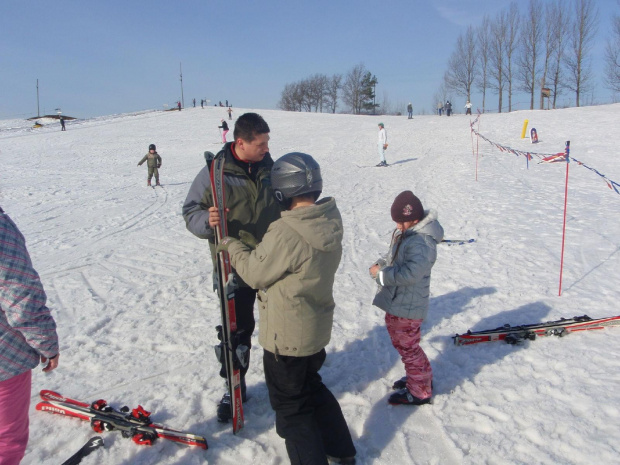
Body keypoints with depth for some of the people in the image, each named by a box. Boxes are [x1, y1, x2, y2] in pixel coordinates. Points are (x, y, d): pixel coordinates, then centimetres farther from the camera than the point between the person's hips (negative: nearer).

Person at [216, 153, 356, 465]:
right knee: (311, 387, 29)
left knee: (290, 405, 14)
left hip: (287, 337, -8)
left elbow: (255, 273, -16)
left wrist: (233, 246, 0)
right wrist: (254, 244, 7)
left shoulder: (285, 233, -31)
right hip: (317, 328, 9)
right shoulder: (330, 222, -5)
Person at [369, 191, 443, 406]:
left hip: (406, 306, -10)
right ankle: (423, 378, 43)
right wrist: (382, 265, 0)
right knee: (402, 343, 24)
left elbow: (410, 273, -35)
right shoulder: (405, 233, 6)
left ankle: (419, 392, 24)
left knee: (408, 348, 5)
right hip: (396, 302, 10)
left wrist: (381, 273, -23)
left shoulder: (421, 242, -26)